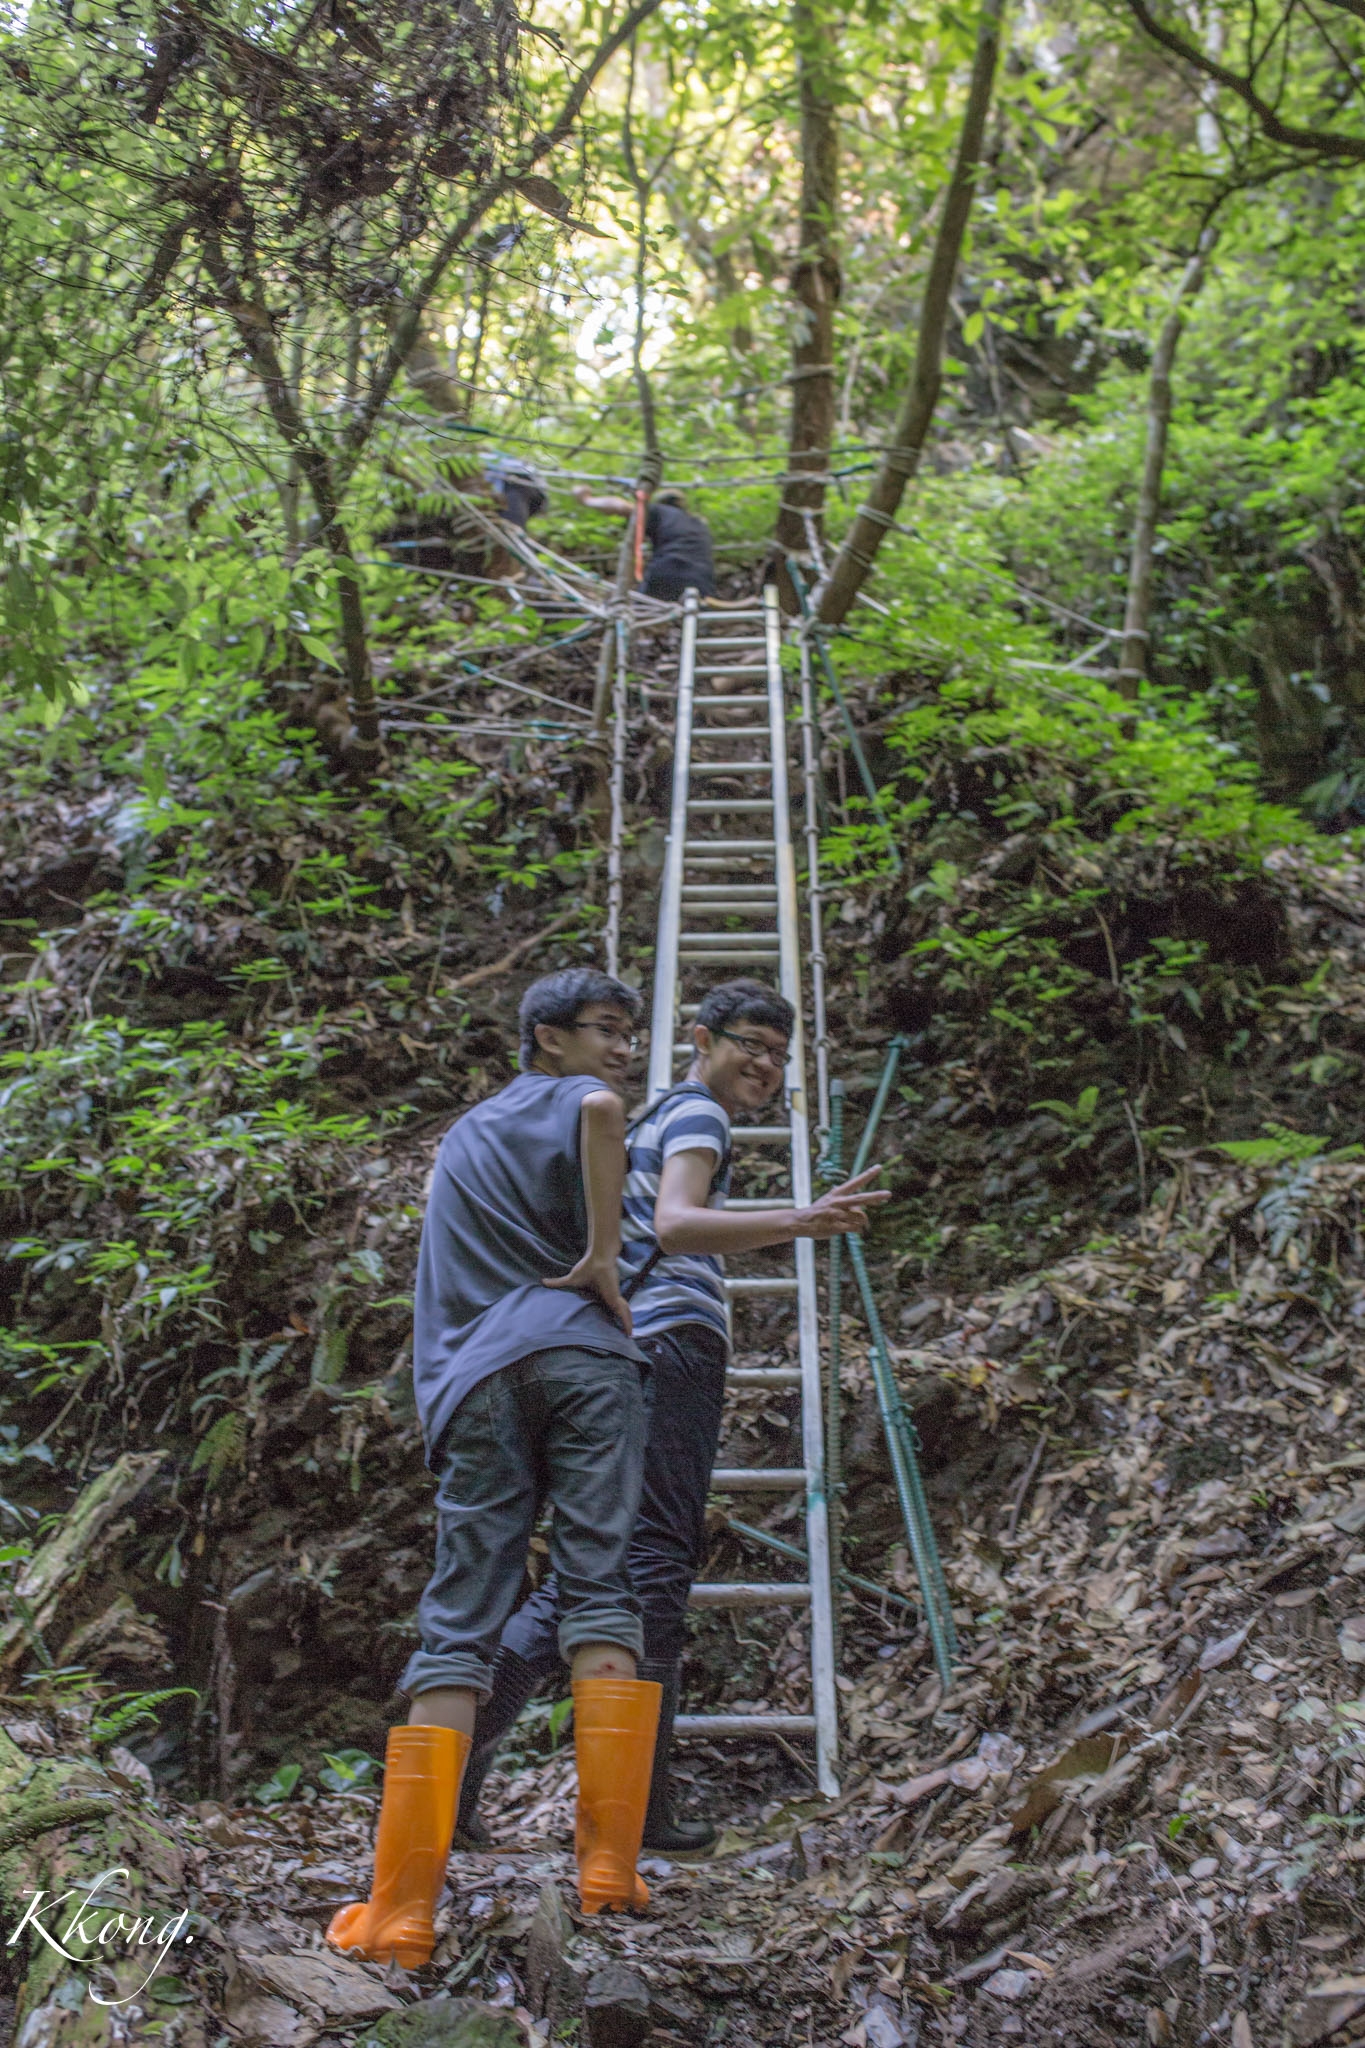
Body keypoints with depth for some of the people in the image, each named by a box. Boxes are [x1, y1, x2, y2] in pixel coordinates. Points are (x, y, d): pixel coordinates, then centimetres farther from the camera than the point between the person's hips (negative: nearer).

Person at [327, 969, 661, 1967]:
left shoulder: (462, 1138, 33)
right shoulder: (571, 1096, 12)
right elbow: (604, 1109, -14)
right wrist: (605, 1257, -9)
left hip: (476, 1379, 4)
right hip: (580, 1352, -4)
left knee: (457, 1624, 0)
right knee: (600, 1587, -5)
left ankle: (402, 1912, -5)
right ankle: (610, 1873, -11)